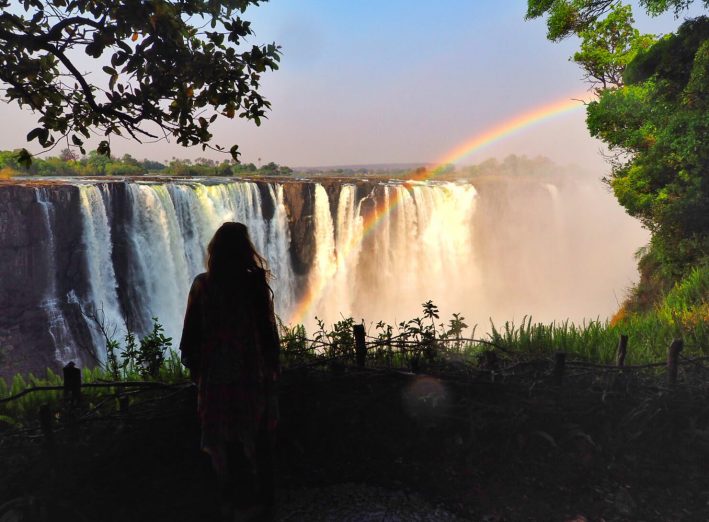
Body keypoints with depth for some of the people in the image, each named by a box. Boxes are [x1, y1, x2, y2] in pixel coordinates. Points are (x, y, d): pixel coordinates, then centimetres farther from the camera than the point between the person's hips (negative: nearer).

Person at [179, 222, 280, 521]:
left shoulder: (202, 285, -7)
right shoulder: (255, 283, -9)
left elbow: (191, 331, -3)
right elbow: (268, 328, -5)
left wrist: (192, 364, 10)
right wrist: (272, 364, 6)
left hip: (216, 375, 0)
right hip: (252, 373, 0)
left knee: (225, 440, 12)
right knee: (257, 438, 15)